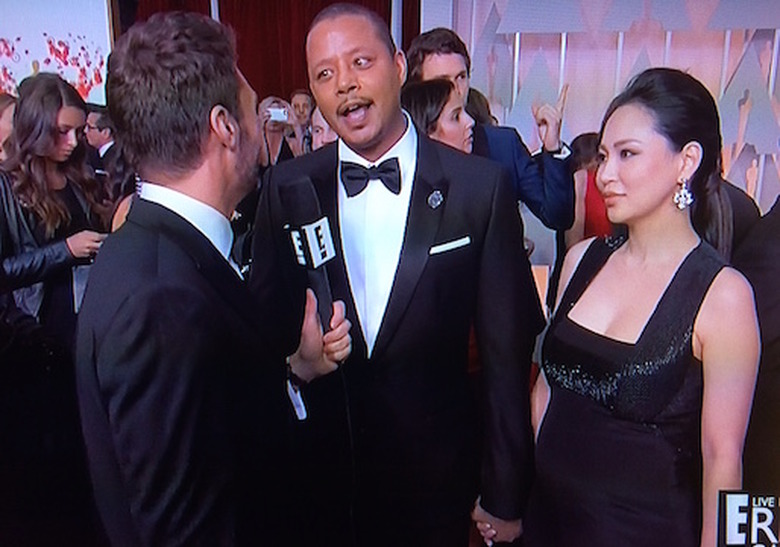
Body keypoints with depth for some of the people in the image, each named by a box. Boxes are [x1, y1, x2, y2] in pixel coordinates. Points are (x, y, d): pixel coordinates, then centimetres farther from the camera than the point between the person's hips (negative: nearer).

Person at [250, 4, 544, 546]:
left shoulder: (480, 186, -11)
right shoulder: (287, 188, -5)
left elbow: (507, 353, -8)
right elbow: (266, 329, 2)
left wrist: (504, 496, -4)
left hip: (437, 480, -1)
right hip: (316, 476, 2)